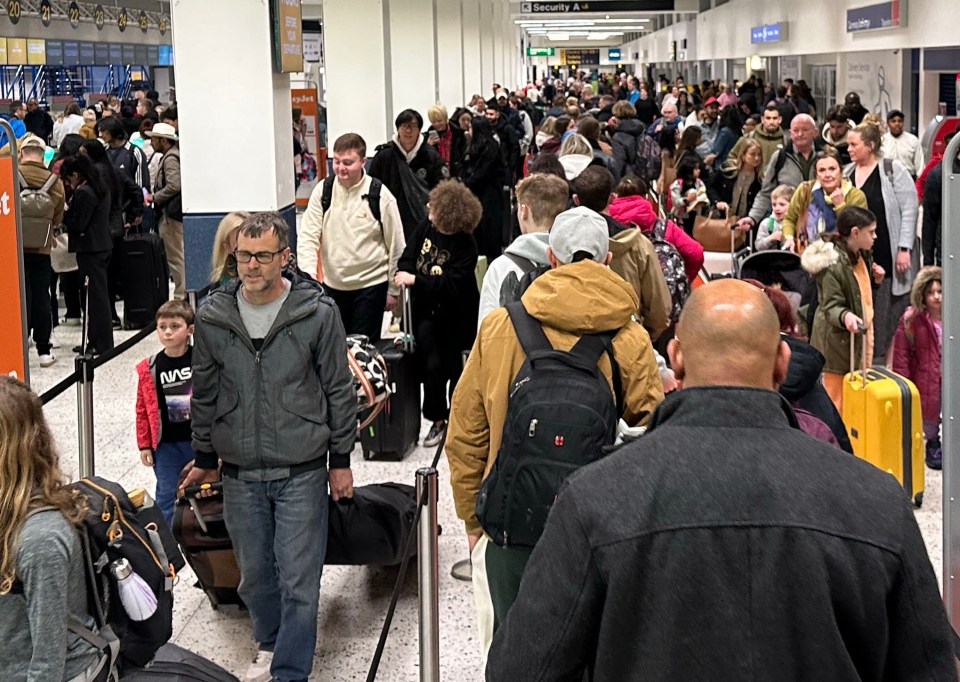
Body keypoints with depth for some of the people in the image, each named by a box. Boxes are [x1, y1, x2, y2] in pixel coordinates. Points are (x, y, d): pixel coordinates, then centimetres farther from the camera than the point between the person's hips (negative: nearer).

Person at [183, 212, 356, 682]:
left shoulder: (317, 312, -8)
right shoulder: (212, 316, -1)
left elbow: (339, 389, 0)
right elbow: (205, 394, 10)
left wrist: (340, 459, 2)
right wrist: (205, 458, 16)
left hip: (302, 471, -3)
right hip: (240, 471, 3)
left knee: (298, 578, -2)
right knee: (254, 572, 16)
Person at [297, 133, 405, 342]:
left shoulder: (380, 195, -10)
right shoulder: (322, 191, -3)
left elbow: (396, 245, -3)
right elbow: (307, 236, -4)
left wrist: (393, 290, 0)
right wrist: (308, 272, -22)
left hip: (371, 284, -3)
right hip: (332, 284, 3)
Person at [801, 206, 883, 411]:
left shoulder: (861, 255, 8)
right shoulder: (833, 264, -21)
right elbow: (830, 306, -20)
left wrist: (873, 278, 9)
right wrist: (845, 316, -40)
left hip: (860, 334, 9)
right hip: (838, 340, -9)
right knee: (836, 397, -3)